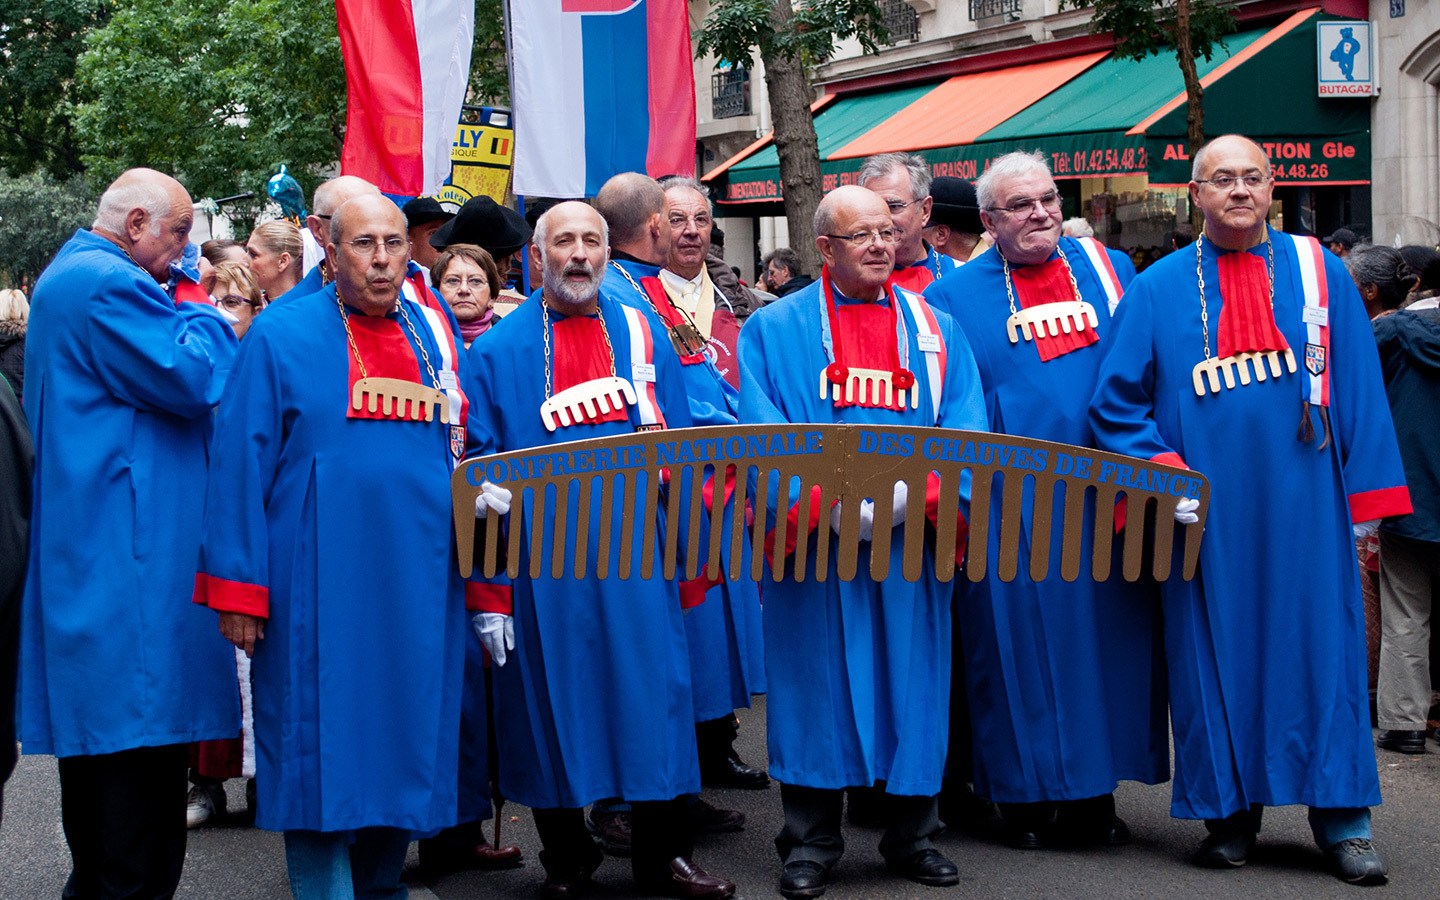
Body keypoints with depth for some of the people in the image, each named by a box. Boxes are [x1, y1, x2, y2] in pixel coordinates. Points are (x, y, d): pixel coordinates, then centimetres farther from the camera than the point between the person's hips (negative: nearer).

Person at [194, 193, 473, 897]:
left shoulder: (434, 333, 11)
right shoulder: (281, 336, -1)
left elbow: (462, 449, 20)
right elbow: (240, 463, -5)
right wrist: (236, 588, -10)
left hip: (418, 582, 4)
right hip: (315, 589, -4)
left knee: (406, 741, 9)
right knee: (322, 751, -2)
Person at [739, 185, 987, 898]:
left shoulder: (937, 331, 11)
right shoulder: (774, 330, 5)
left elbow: (964, 433, 1)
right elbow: (760, 438, -5)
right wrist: (827, 506, -19)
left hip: (911, 543, 2)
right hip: (812, 547, -2)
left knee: (910, 683, 5)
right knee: (816, 684, 1)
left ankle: (912, 837, 18)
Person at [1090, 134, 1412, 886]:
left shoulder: (1318, 272, 6)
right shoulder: (1158, 290, 5)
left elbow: (1358, 389, 5)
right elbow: (1116, 401, 5)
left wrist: (1364, 496, 0)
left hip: (1302, 503, 0)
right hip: (1204, 510, 0)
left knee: (1319, 646, 0)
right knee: (1215, 653, 2)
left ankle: (1340, 819, 6)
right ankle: (1230, 813, 13)